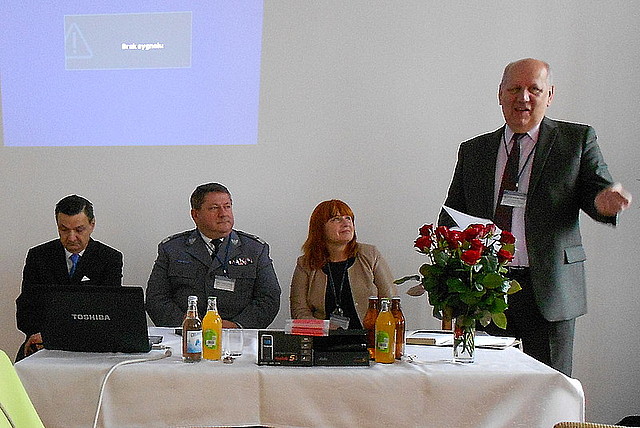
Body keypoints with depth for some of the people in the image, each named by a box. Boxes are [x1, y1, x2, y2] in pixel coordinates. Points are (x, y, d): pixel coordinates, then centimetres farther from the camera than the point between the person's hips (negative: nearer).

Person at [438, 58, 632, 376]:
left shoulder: (577, 139, 8)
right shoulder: (473, 151, 14)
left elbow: (596, 190, 0)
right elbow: (452, 215, 12)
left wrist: (604, 201, -25)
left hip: (548, 289, -2)